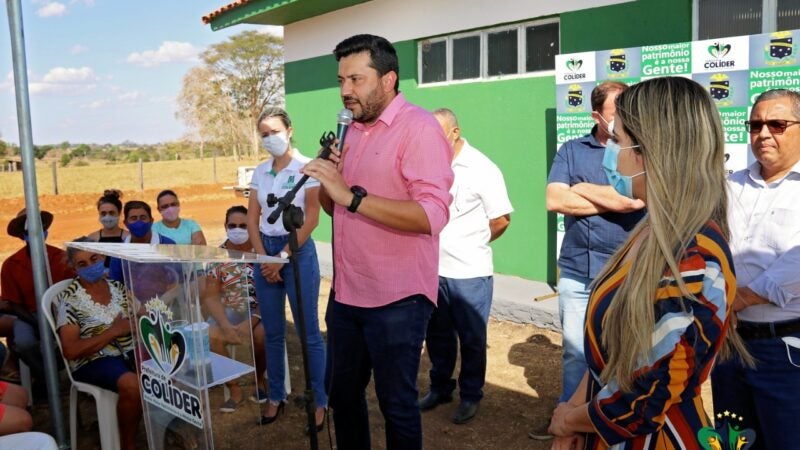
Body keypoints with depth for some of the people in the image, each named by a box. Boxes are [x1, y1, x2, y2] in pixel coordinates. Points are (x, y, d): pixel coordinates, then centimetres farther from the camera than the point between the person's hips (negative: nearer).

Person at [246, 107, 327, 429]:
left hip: (298, 250, -5)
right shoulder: (259, 172, 8)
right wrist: (264, 258, -5)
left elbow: (311, 219, -12)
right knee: (272, 332, 12)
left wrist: (283, 257, -12)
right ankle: (276, 397, 25)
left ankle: (319, 401, 12)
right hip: (265, 251, 5)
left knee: (308, 332, 0)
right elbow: (252, 219, 8)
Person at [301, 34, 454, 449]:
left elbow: (432, 215, -26)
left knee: (396, 403, 8)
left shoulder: (419, 128, -13)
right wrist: (326, 185, -3)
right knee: (342, 395, 20)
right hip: (345, 294, 8)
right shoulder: (352, 131, 12)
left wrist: (351, 194, -30)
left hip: (396, 300, -8)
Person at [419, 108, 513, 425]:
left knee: (471, 339, 11)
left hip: (469, 273, -4)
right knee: (437, 335, 19)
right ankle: (440, 387, 37)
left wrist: (470, 245, 4)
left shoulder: (481, 169, -10)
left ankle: (470, 396, 27)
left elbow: (501, 220, -8)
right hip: (432, 270, 5)